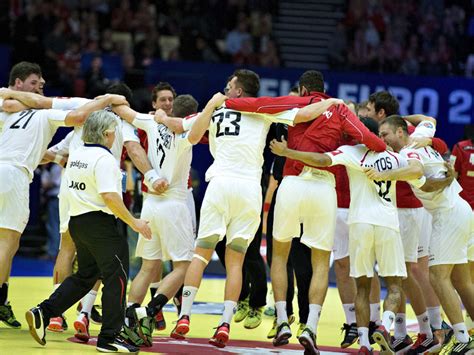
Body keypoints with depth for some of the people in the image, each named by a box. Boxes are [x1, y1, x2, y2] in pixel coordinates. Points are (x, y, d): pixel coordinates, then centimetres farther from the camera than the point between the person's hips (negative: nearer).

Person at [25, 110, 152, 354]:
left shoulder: (76, 155, 11)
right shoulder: (104, 159, -16)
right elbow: (110, 196, -24)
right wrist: (133, 222, -17)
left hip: (77, 221, 9)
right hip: (100, 223, -9)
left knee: (84, 276, 19)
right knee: (116, 277, 0)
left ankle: (43, 313, 8)